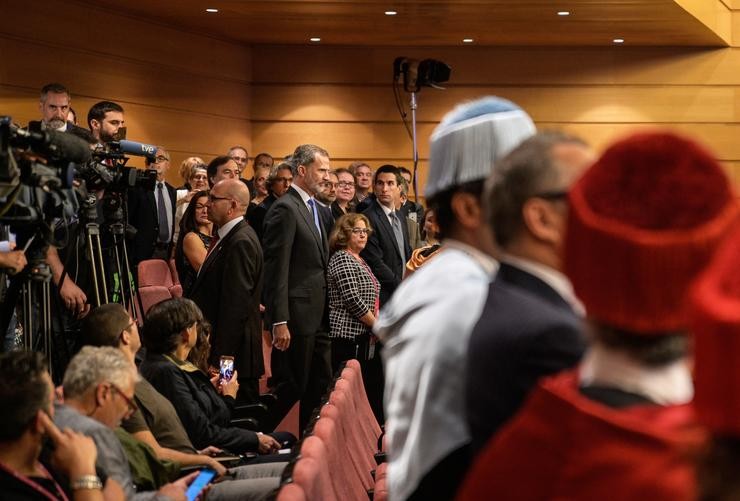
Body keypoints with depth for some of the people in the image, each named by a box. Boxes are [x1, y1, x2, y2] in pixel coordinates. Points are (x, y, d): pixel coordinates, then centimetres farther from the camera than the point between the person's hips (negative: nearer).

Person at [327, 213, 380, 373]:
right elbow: (352, 300, -18)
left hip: (363, 335, 9)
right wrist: (377, 325, -10)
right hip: (349, 335, -9)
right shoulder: (342, 259, -9)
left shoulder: (359, 261, 20)